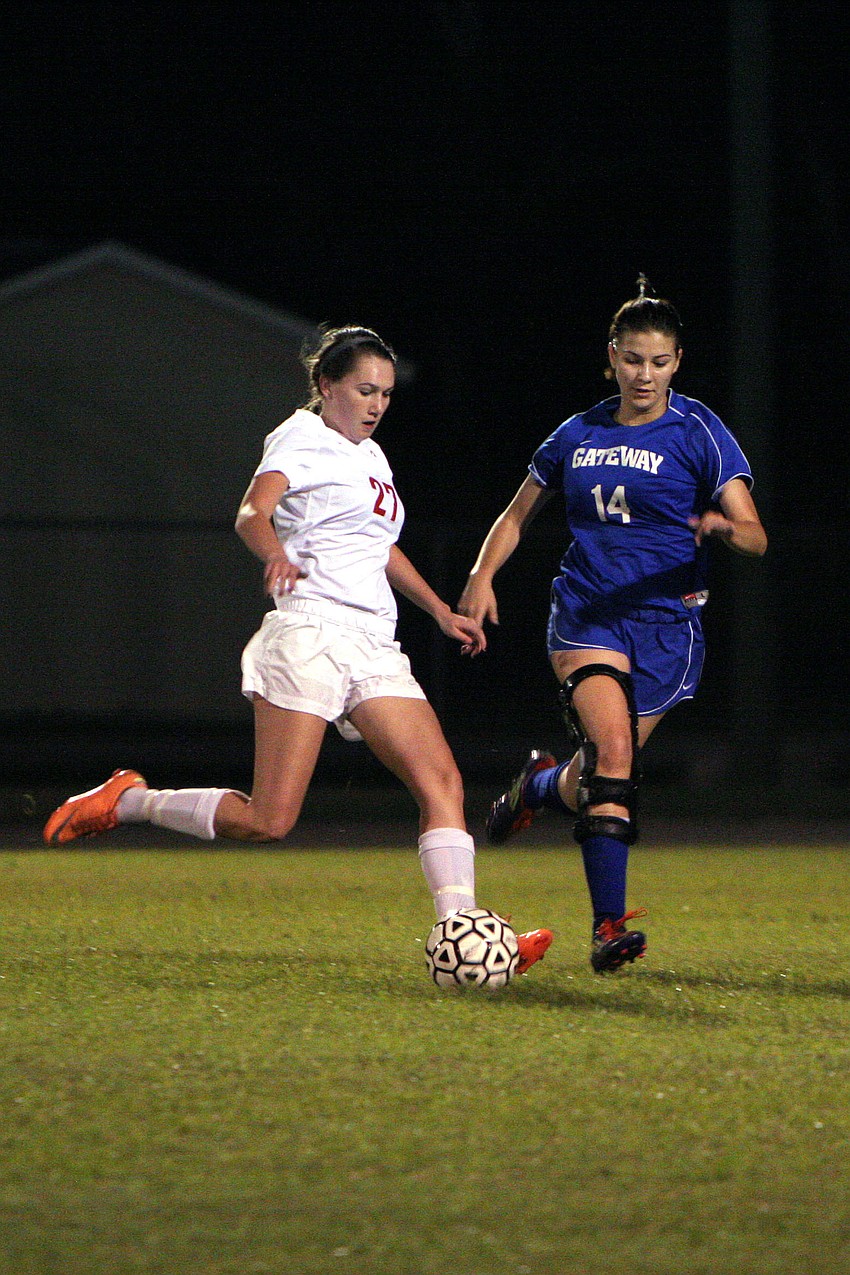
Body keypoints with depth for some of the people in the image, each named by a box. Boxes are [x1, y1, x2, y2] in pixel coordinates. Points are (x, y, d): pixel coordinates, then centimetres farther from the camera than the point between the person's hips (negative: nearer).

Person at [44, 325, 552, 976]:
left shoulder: (372, 457, 23)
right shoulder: (304, 438, -2)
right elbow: (253, 512, -21)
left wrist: (442, 612, 36)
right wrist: (277, 555, -42)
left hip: (375, 647, 8)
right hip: (312, 634, -8)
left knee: (442, 781, -11)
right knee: (268, 821, -13)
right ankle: (125, 802, 6)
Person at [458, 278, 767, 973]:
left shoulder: (699, 433, -2)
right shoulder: (578, 436, 8)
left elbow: (755, 536, -9)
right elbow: (518, 515, 21)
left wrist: (727, 529, -32)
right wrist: (483, 575, 4)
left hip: (666, 624, 0)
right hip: (585, 618, 0)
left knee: (600, 780, 5)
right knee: (612, 749, -23)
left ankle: (543, 784, 44)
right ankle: (609, 926, -24)